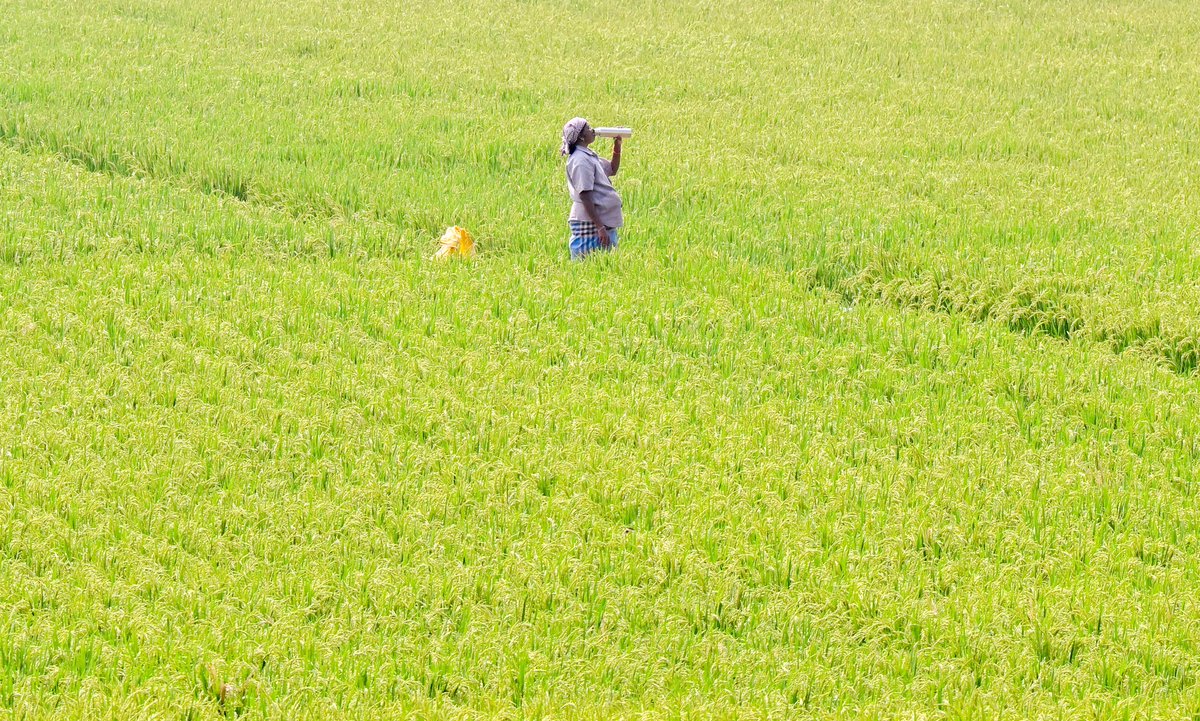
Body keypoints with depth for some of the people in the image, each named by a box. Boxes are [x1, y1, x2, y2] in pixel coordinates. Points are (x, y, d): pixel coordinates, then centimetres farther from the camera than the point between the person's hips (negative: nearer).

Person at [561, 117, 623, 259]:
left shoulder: (589, 155, 14)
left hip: (603, 223, 10)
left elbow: (612, 169, 31)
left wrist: (617, 145, 16)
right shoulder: (580, 160, -16)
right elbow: (585, 196, -21)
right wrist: (600, 227, -23)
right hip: (590, 225, -10)